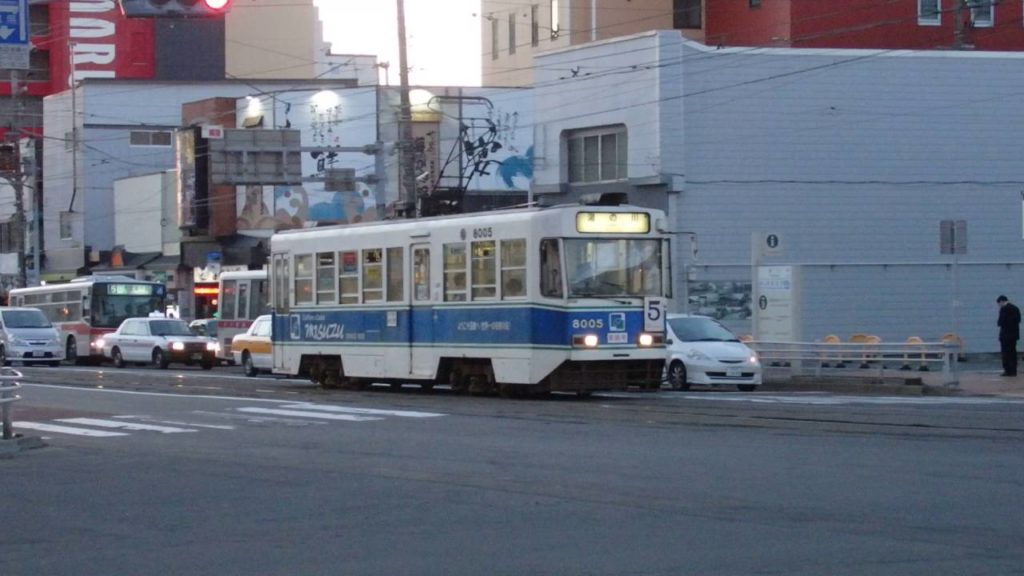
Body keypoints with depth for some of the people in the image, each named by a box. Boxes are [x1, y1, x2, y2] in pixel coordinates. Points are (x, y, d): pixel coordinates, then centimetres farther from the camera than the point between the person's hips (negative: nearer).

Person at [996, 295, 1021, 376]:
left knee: (1005, 353, -4)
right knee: (1013, 353, 12)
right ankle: (1013, 371, 11)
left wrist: (999, 323, 2)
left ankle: (1008, 370, -7)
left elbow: (1001, 321, -18)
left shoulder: (1004, 309, -14)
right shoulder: (1016, 308, 11)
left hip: (1006, 334, -8)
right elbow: (1018, 320, 15)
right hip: (1014, 334, 8)